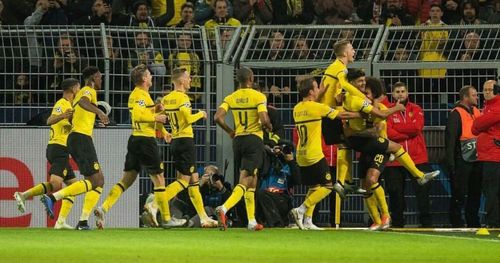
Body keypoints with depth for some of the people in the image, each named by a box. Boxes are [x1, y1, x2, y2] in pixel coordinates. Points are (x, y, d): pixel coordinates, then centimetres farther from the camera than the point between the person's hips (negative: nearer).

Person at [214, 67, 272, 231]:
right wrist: (269, 127, 5)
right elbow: (264, 120, -18)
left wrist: (229, 131, 9)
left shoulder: (230, 98, 4)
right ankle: (224, 208, -33)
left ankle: (251, 221, 18)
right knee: (245, 181, -10)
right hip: (254, 139, -5)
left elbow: (218, 117, -6)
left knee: (252, 180, 18)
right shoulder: (259, 97, -8)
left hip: (238, 140, 5)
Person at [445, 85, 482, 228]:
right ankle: (456, 224, 3)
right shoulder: (456, 114, -9)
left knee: (475, 193, 11)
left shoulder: (476, 112, 14)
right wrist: (450, 161, -19)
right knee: (459, 194, -3)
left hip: (476, 160, 7)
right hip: (462, 161, -7)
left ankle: (473, 223, 18)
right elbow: (450, 139, -13)